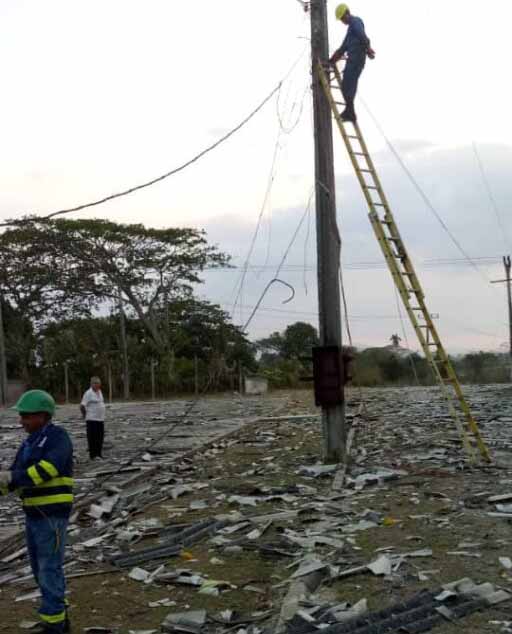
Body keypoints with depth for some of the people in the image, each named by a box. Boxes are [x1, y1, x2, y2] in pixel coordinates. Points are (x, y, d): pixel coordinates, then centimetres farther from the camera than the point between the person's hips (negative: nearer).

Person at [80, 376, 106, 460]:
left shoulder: (99, 392, 12)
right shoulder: (89, 393, -13)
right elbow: (82, 406, -16)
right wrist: (85, 415, -5)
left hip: (101, 419, 8)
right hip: (92, 419, -8)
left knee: (100, 438, 11)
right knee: (92, 438, -3)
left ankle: (99, 454, 21)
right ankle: (93, 455, 3)